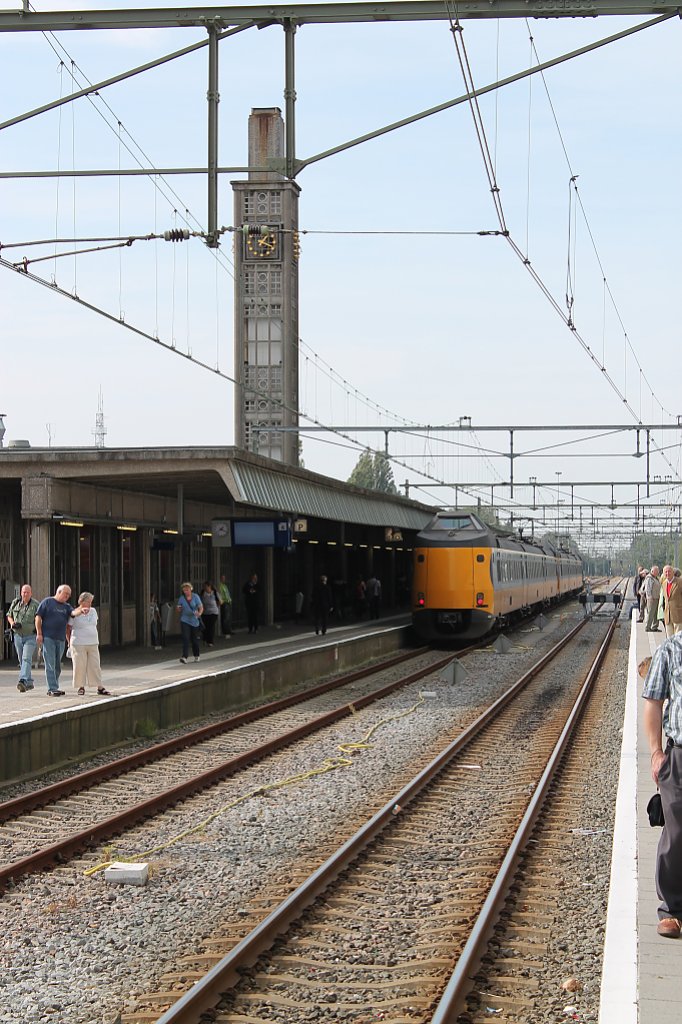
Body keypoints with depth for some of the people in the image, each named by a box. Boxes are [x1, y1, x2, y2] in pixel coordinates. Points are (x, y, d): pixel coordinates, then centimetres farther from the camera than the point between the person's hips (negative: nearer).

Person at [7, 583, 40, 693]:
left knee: (26, 659, -18)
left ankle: (23, 681, -29)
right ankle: (30, 682, 23)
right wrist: (12, 623, -4)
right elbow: (9, 615, 16)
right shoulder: (15, 603, 4)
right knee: (21, 660, 11)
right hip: (18, 635, 5)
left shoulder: (35, 605, -8)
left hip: (30, 636, -5)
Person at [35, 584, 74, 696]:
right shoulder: (47, 602, 3)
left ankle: (53, 688, 15)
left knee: (57, 666, 8)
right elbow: (38, 617, -1)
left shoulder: (67, 607, 20)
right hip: (48, 638, -6)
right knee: (50, 665, -10)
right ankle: (52, 689, -13)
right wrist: (39, 633, -8)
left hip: (61, 639, 6)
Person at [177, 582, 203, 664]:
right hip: (185, 621, 0)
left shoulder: (195, 597, -3)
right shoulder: (181, 598, 2)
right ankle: (184, 657, -19)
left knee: (195, 639, 10)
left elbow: (201, 607, -9)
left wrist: (199, 613, -31)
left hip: (194, 621, 0)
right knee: (185, 638, -13)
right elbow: (179, 610, 10)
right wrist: (179, 609, -14)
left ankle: (196, 656, 29)